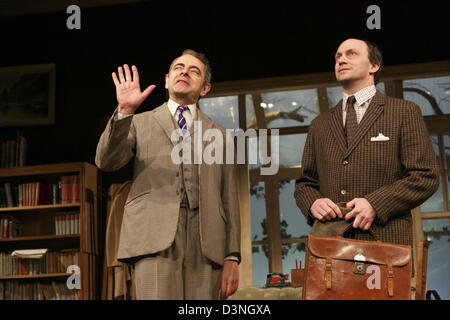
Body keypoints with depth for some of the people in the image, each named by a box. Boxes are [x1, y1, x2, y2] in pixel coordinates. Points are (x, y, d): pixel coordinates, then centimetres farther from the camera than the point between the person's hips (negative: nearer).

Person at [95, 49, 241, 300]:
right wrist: (124, 111, -11)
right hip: (156, 237, -2)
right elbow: (106, 162, 2)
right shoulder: (140, 124, 20)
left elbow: (229, 200, 15)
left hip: (206, 242, 2)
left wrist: (232, 257, 5)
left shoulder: (219, 134, 22)